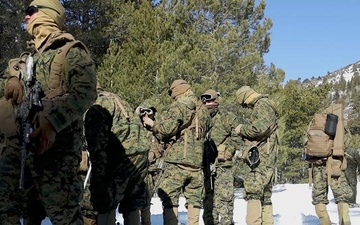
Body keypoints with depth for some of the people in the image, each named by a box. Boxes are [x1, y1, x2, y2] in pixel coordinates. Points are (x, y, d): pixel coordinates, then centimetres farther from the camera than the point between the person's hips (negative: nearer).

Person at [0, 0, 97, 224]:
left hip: (56, 143, -7)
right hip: (20, 140, 8)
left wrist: (52, 121, -24)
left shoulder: (71, 50, 1)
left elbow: (85, 93, -11)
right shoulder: (28, 56, 25)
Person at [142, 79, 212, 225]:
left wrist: (152, 124, 2)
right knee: (194, 199, 11)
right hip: (196, 163, 6)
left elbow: (167, 130, -14)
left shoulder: (178, 107, -6)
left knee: (169, 199, 1)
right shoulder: (204, 111, 13)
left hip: (176, 161, -6)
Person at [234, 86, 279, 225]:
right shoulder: (264, 106, 24)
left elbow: (259, 128, -21)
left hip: (261, 157, -11)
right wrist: (245, 134, 11)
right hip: (266, 158, 11)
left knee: (253, 192, -15)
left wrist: (242, 129, -6)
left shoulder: (262, 105, -7)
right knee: (265, 194, 11)